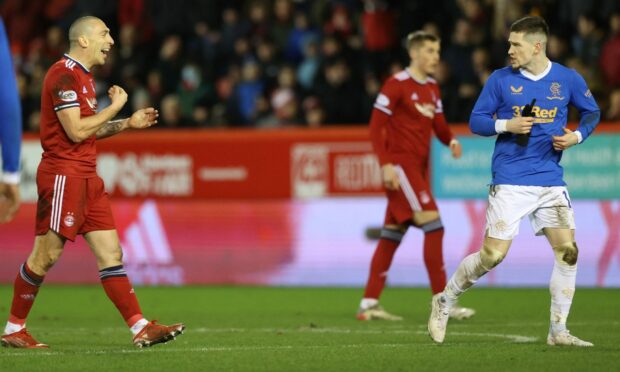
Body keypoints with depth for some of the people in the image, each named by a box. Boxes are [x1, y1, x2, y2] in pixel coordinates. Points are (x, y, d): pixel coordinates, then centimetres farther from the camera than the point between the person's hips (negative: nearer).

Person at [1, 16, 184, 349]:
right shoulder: (64, 75, -13)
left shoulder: (83, 76, 19)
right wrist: (115, 106, -9)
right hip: (63, 175, -10)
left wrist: (128, 124, 12)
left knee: (111, 253, 3)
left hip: (86, 177, 10)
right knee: (45, 256, -5)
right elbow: (76, 131, -19)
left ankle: (141, 328, -1)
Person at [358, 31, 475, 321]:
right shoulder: (396, 84, -11)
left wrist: (451, 140, -6)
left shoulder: (432, 88, 14)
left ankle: (369, 304, 13)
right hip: (400, 164, -9)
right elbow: (376, 126, -12)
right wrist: (385, 164, -19)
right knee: (433, 226, -14)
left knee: (392, 236, 9)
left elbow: (439, 124, 16)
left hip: (418, 167, 9)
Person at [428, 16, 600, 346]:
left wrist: (577, 136, -3)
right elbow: (476, 121, 4)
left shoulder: (568, 80, 3)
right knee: (492, 254, -7)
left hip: (550, 181, 2)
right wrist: (506, 125, -15)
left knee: (567, 251, -7)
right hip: (509, 181, -2)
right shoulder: (500, 80, -1)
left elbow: (592, 112, 17)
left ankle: (558, 331, 3)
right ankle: (444, 300, 16)